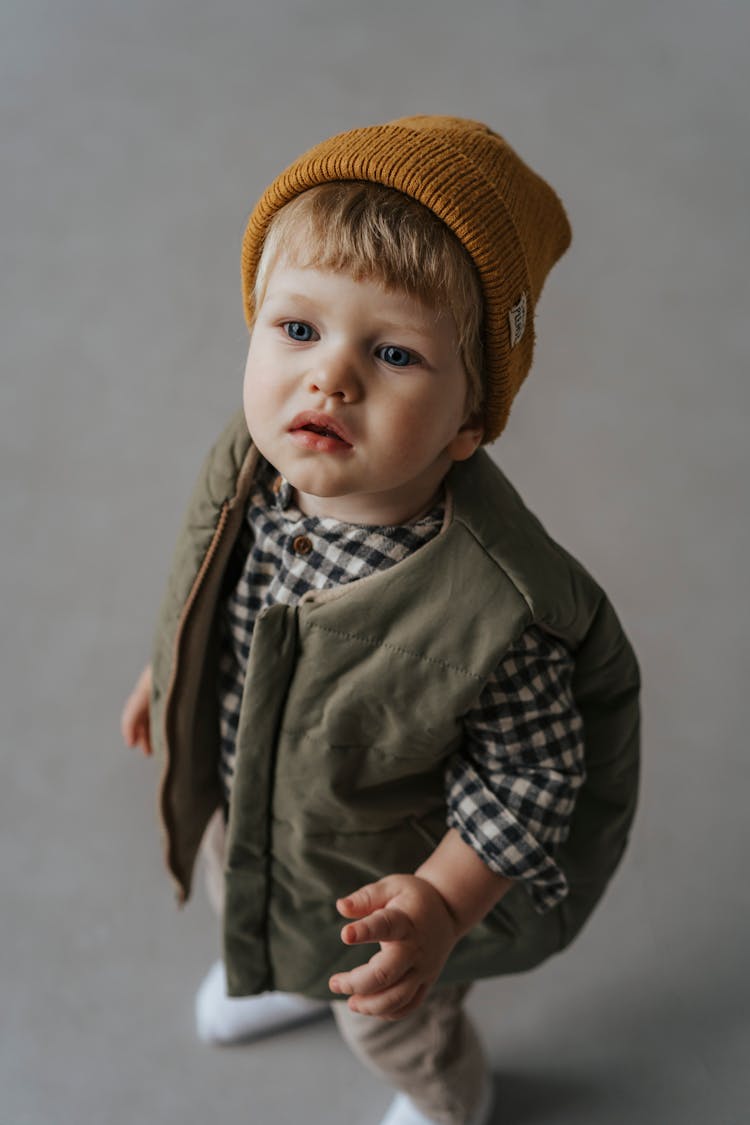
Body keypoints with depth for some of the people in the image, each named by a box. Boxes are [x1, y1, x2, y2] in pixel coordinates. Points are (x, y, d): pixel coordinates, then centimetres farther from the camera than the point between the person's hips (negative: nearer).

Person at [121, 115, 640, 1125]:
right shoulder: (252, 463, -25)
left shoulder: (500, 611, -43)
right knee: (245, 912, 39)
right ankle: (288, 979, 79)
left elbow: (529, 777, -24)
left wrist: (444, 904, -32)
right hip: (238, 808, 5)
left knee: (397, 1028, 29)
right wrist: (170, 674, 11)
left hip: (380, 887, -5)